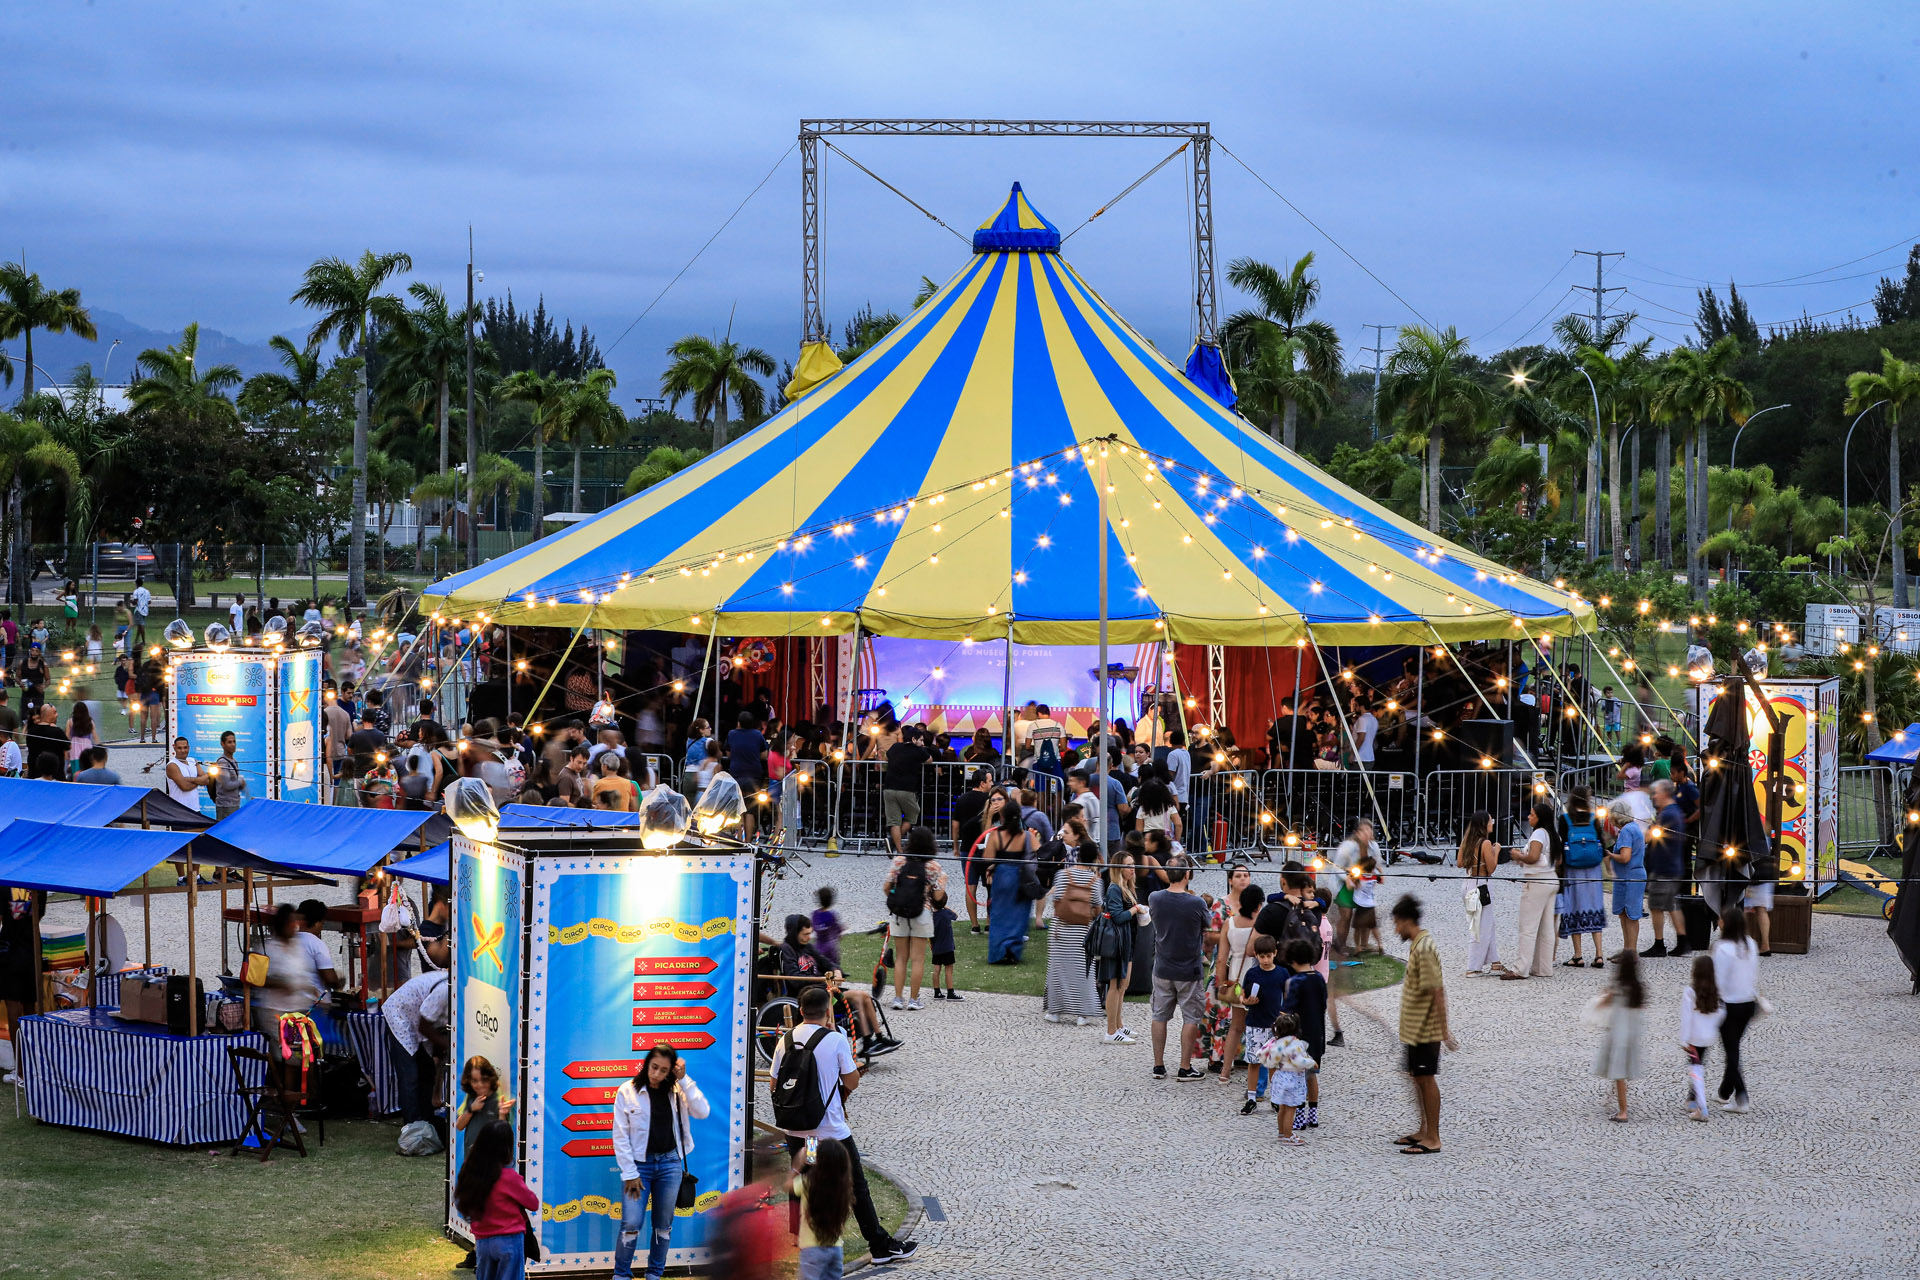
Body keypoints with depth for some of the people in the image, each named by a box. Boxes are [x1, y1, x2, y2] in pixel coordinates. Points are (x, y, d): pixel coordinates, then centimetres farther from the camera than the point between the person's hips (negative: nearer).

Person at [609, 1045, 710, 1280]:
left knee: (664, 1225, 9)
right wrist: (630, 1173, -10)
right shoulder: (628, 1091, -6)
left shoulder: (676, 1091, 2)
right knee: (631, 1224, -9)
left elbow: (703, 1112, -12)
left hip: (670, 1163, 3)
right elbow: (621, 1136, -6)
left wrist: (683, 1079, -14)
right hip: (639, 1164, -3)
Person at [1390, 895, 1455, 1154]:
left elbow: (1437, 990, -23)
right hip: (1415, 1028, 10)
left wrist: (1443, 1028, -23)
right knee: (1419, 1077, 16)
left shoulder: (1424, 949, -20)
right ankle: (1424, 1131, 25)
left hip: (1425, 1029, -10)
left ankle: (1432, 1138, 0)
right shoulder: (1418, 945, 12)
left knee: (1426, 1079, -5)